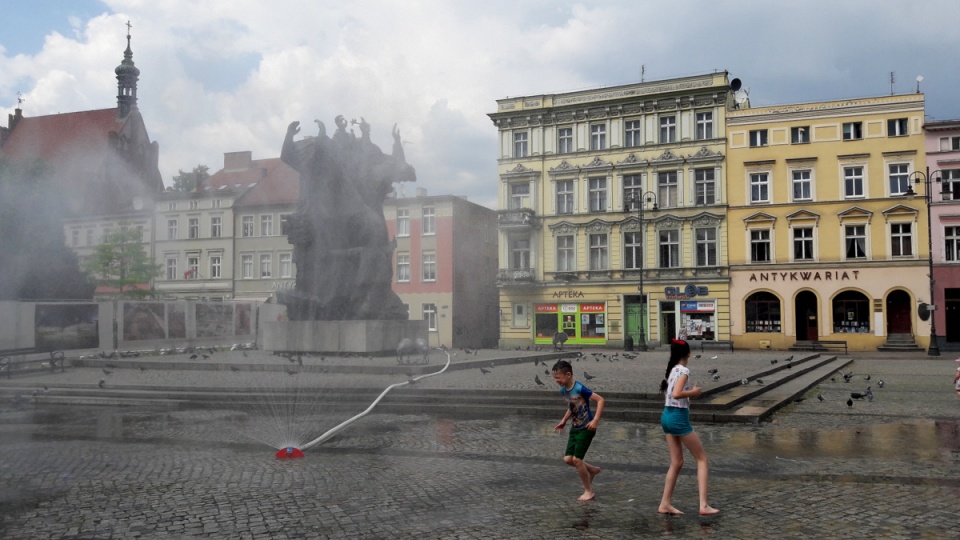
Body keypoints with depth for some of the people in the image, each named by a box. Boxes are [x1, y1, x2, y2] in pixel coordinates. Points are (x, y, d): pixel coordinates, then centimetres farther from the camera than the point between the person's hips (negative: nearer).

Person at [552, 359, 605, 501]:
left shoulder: (580, 388, -23)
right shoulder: (563, 391, 2)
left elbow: (600, 400, -23)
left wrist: (595, 421, -28)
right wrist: (563, 421, 11)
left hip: (586, 429, -8)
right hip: (574, 428, 8)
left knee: (576, 459, -8)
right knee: (568, 459, 4)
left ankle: (589, 491, 9)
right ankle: (592, 470, 29)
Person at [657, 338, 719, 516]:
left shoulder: (672, 370, 11)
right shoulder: (684, 370, -14)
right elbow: (676, 394, -26)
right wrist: (693, 392, -12)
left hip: (667, 416, 8)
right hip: (678, 418, -8)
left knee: (677, 463, 14)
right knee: (702, 458, 2)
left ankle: (665, 504, 16)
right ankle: (704, 505, -3)